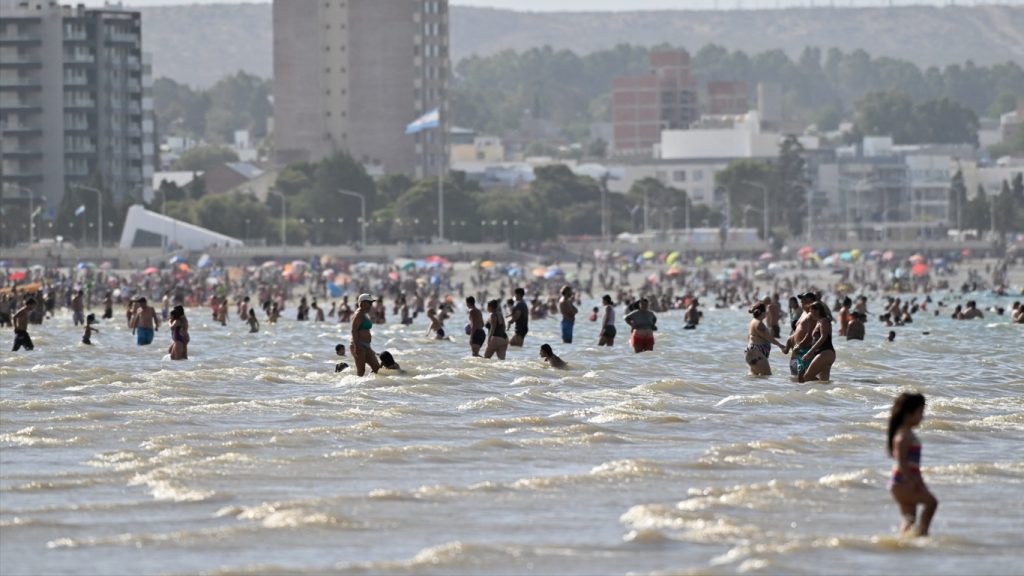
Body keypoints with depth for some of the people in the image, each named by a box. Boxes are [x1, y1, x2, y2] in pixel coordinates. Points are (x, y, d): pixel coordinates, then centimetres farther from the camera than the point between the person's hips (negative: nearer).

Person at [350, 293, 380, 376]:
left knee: (376, 367, 5)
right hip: (359, 345, -10)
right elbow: (354, 331, -19)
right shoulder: (358, 315, -11)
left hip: (366, 346, 10)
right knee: (361, 370, -10)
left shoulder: (365, 314, 19)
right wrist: (356, 347, -25)